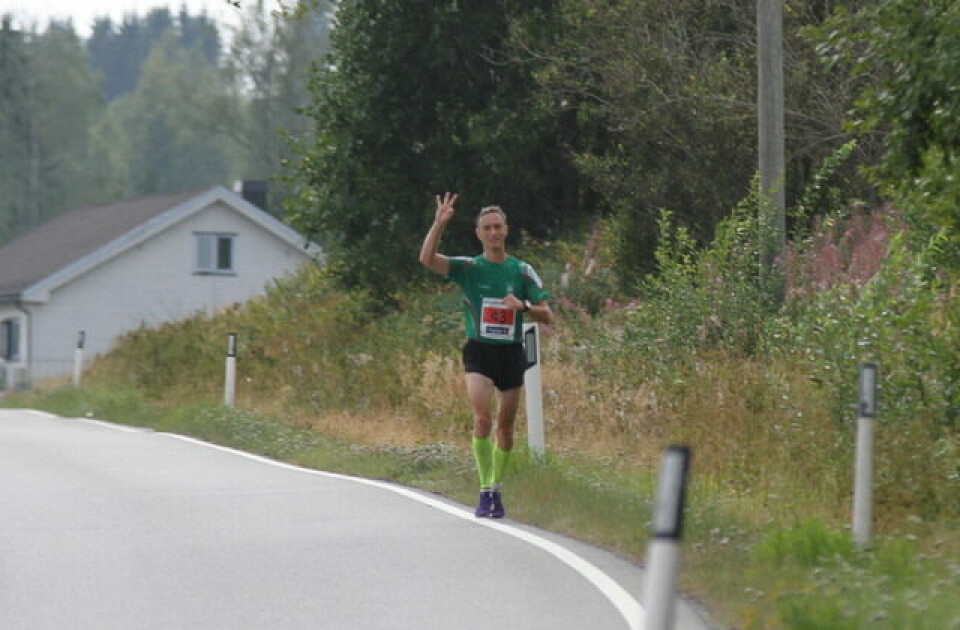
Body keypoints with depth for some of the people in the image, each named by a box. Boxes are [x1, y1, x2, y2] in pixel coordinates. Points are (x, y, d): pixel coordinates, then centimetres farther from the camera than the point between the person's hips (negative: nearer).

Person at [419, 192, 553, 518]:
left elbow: (547, 315, 5)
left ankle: (496, 489, 24)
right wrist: (440, 223, -25)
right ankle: (485, 491, -13)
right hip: (479, 352, -2)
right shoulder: (468, 267, 0)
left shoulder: (522, 271, 4)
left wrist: (524, 306, -16)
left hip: (511, 353, 2)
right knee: (483, 419, -19)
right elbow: (427, 259, -15)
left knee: (505, 427, 8)